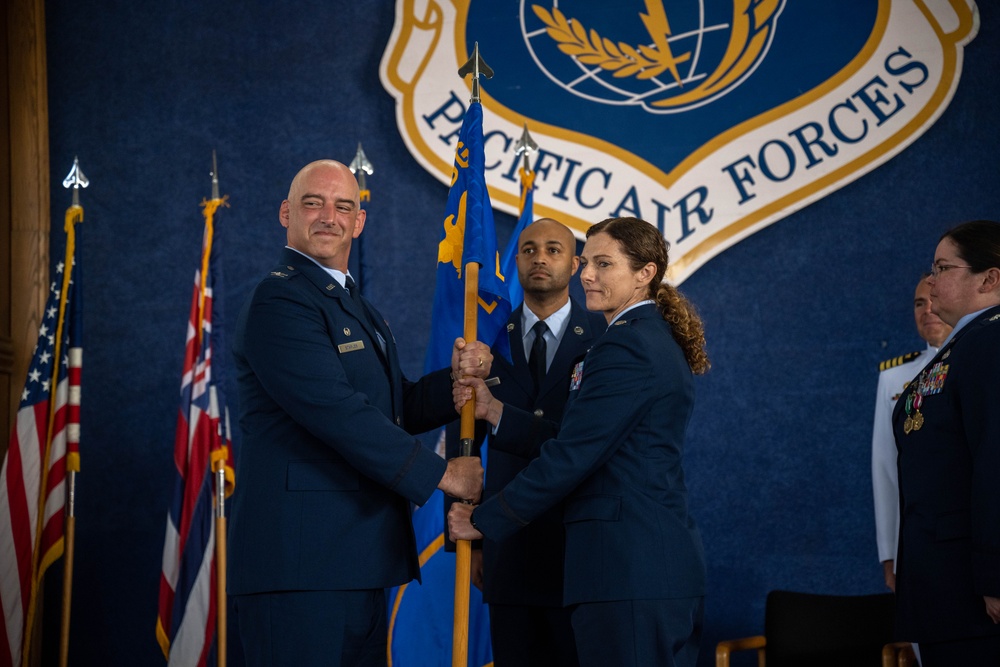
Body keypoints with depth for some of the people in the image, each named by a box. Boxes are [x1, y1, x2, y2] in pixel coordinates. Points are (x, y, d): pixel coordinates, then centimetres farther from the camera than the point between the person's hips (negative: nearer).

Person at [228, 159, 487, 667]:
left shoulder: (358, 311, 23)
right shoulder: (279, 301, -10)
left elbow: (399, 409, 21)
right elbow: (337, 412, -18)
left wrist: (459, 375, 1)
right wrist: (441, 474, -13)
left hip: (356, 559, 10)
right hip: (301, 561, -10)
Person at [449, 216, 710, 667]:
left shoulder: (624, 347, -14)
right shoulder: (660, 342, 18)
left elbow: (571, 457, -15)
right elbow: (579, 440, 15)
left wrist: (483, 520, -7)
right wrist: (493, 410, 12)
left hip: (628, 569, -10)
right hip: (667, 562, 10)